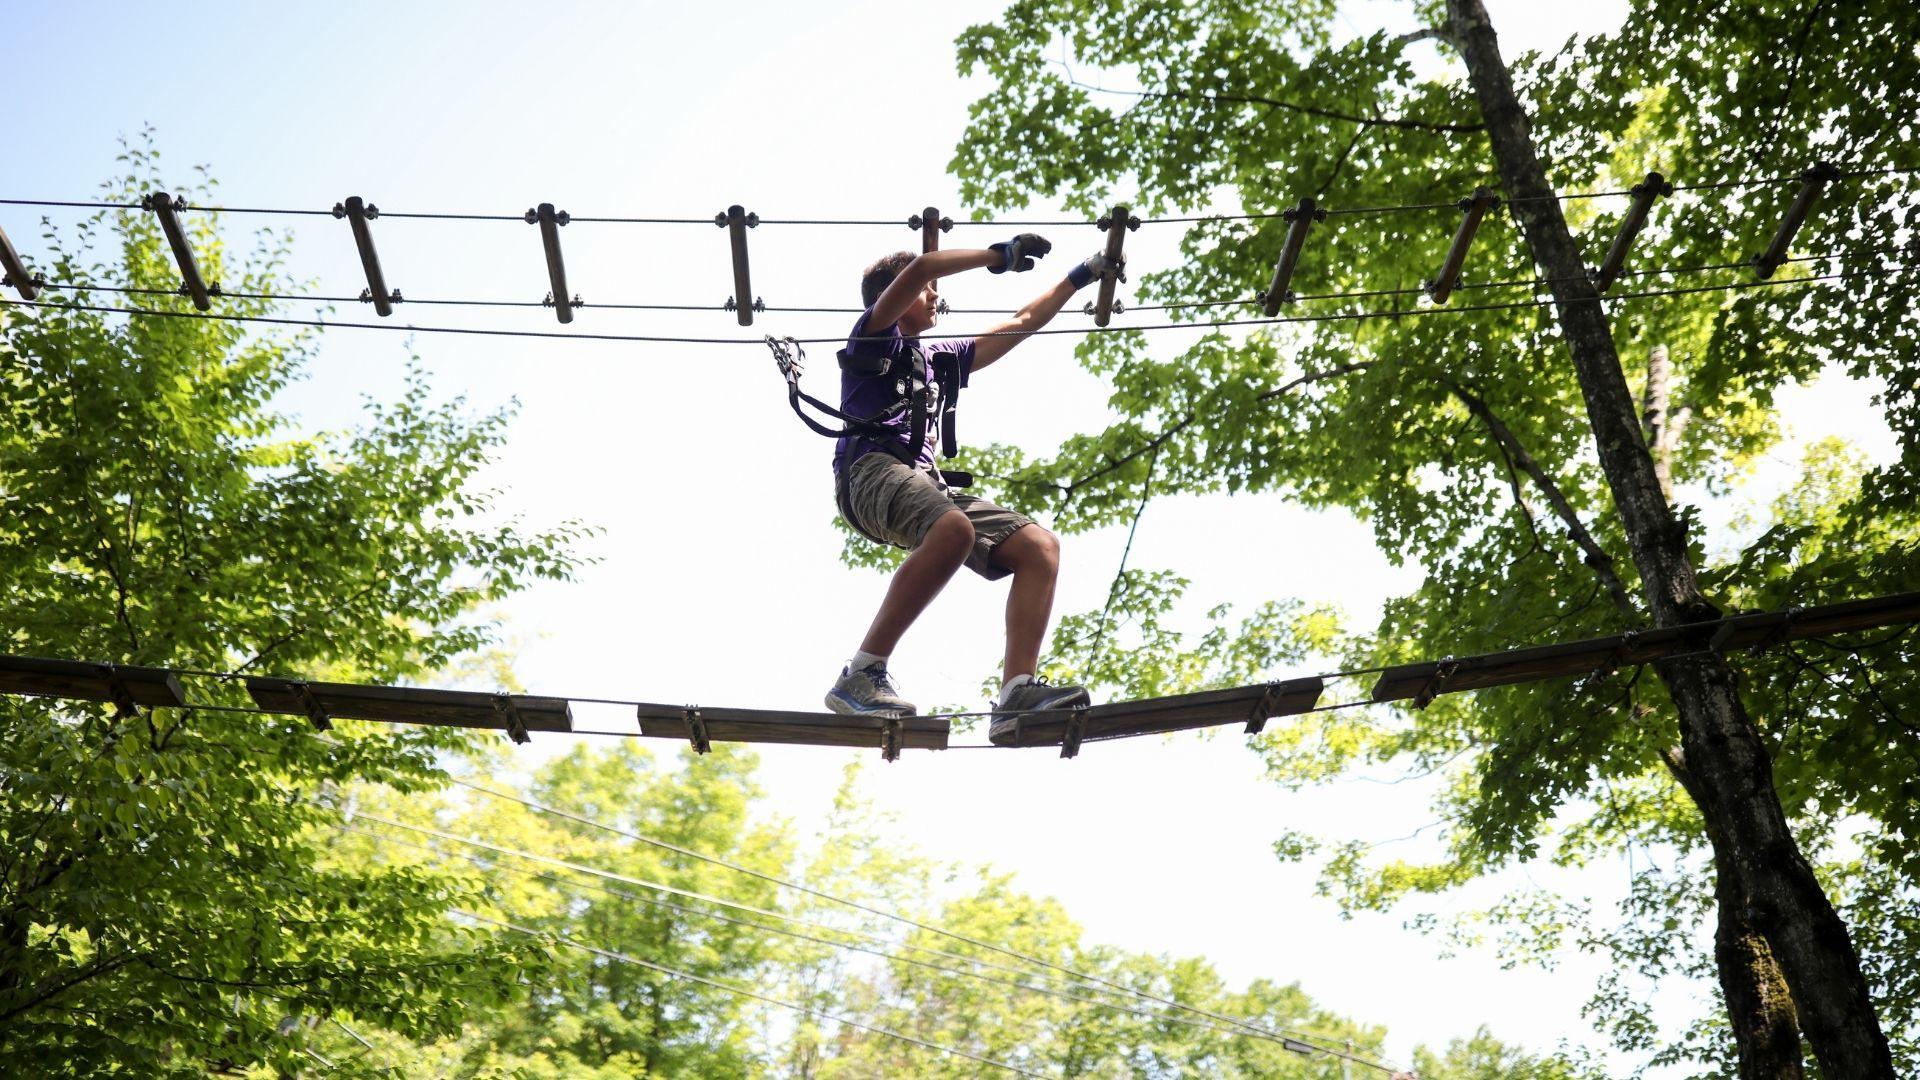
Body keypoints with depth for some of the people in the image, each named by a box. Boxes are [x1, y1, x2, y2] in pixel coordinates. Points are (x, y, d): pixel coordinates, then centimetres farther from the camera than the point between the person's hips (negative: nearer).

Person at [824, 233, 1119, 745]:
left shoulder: (940, 358, 35)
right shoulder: (873, 338, 15)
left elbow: (1020, 325, 40)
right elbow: (920, 268, -3)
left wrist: (1079, 277, 41)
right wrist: (1000, 256, 3)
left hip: (925, 481, 8)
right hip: (872, 469, -7)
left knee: (1040, 547, -12)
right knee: (954, 530, -39)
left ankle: (1016, 695, -26)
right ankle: (860, 676, -36)